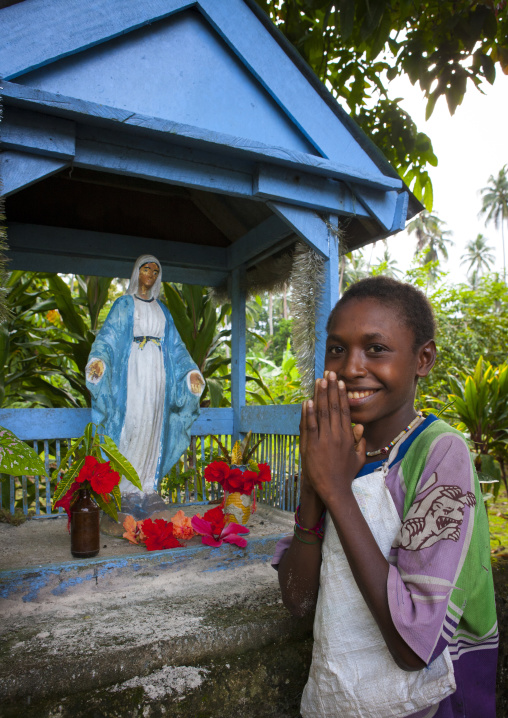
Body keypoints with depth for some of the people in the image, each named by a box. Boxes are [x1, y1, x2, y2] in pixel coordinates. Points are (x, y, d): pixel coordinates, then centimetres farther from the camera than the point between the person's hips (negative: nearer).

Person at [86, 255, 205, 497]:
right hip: (133, 370, -4)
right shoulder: (124, 304, 7)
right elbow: (108, 335, -4)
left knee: (153, 425, 3)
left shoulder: (162, 309, 18)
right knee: (132, 422, -9)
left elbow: (175, 345, 18)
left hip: (157, 372, 4)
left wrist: (191, 371, 8)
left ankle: (148, 483, 11)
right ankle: (125, 484, 0)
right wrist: (98, 359, -23)